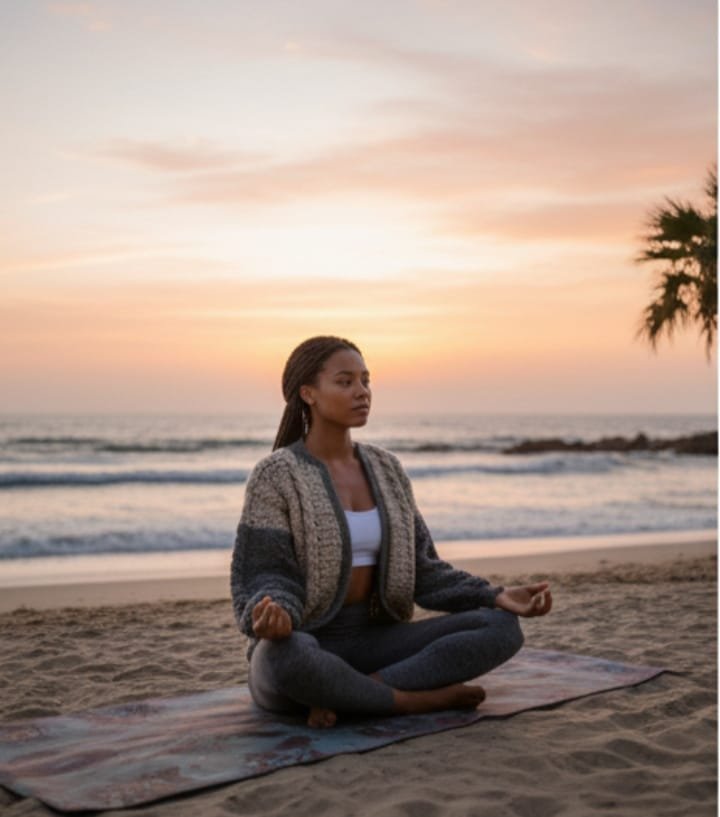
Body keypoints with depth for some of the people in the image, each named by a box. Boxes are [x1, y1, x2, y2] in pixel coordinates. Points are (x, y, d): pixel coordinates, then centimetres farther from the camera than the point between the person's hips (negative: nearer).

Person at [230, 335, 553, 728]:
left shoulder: (385, 468, 7)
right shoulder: (274, 476, -10)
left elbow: (420, 570, 8)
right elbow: (263, 583, -14)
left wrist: (497, 597, -8)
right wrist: (272, 619, -39)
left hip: (371, 643, 5)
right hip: (302, 649, -5)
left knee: (502, 628, -15)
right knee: (283, 657, -43)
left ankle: (352, 693, -18)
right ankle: (422, 699, -19)